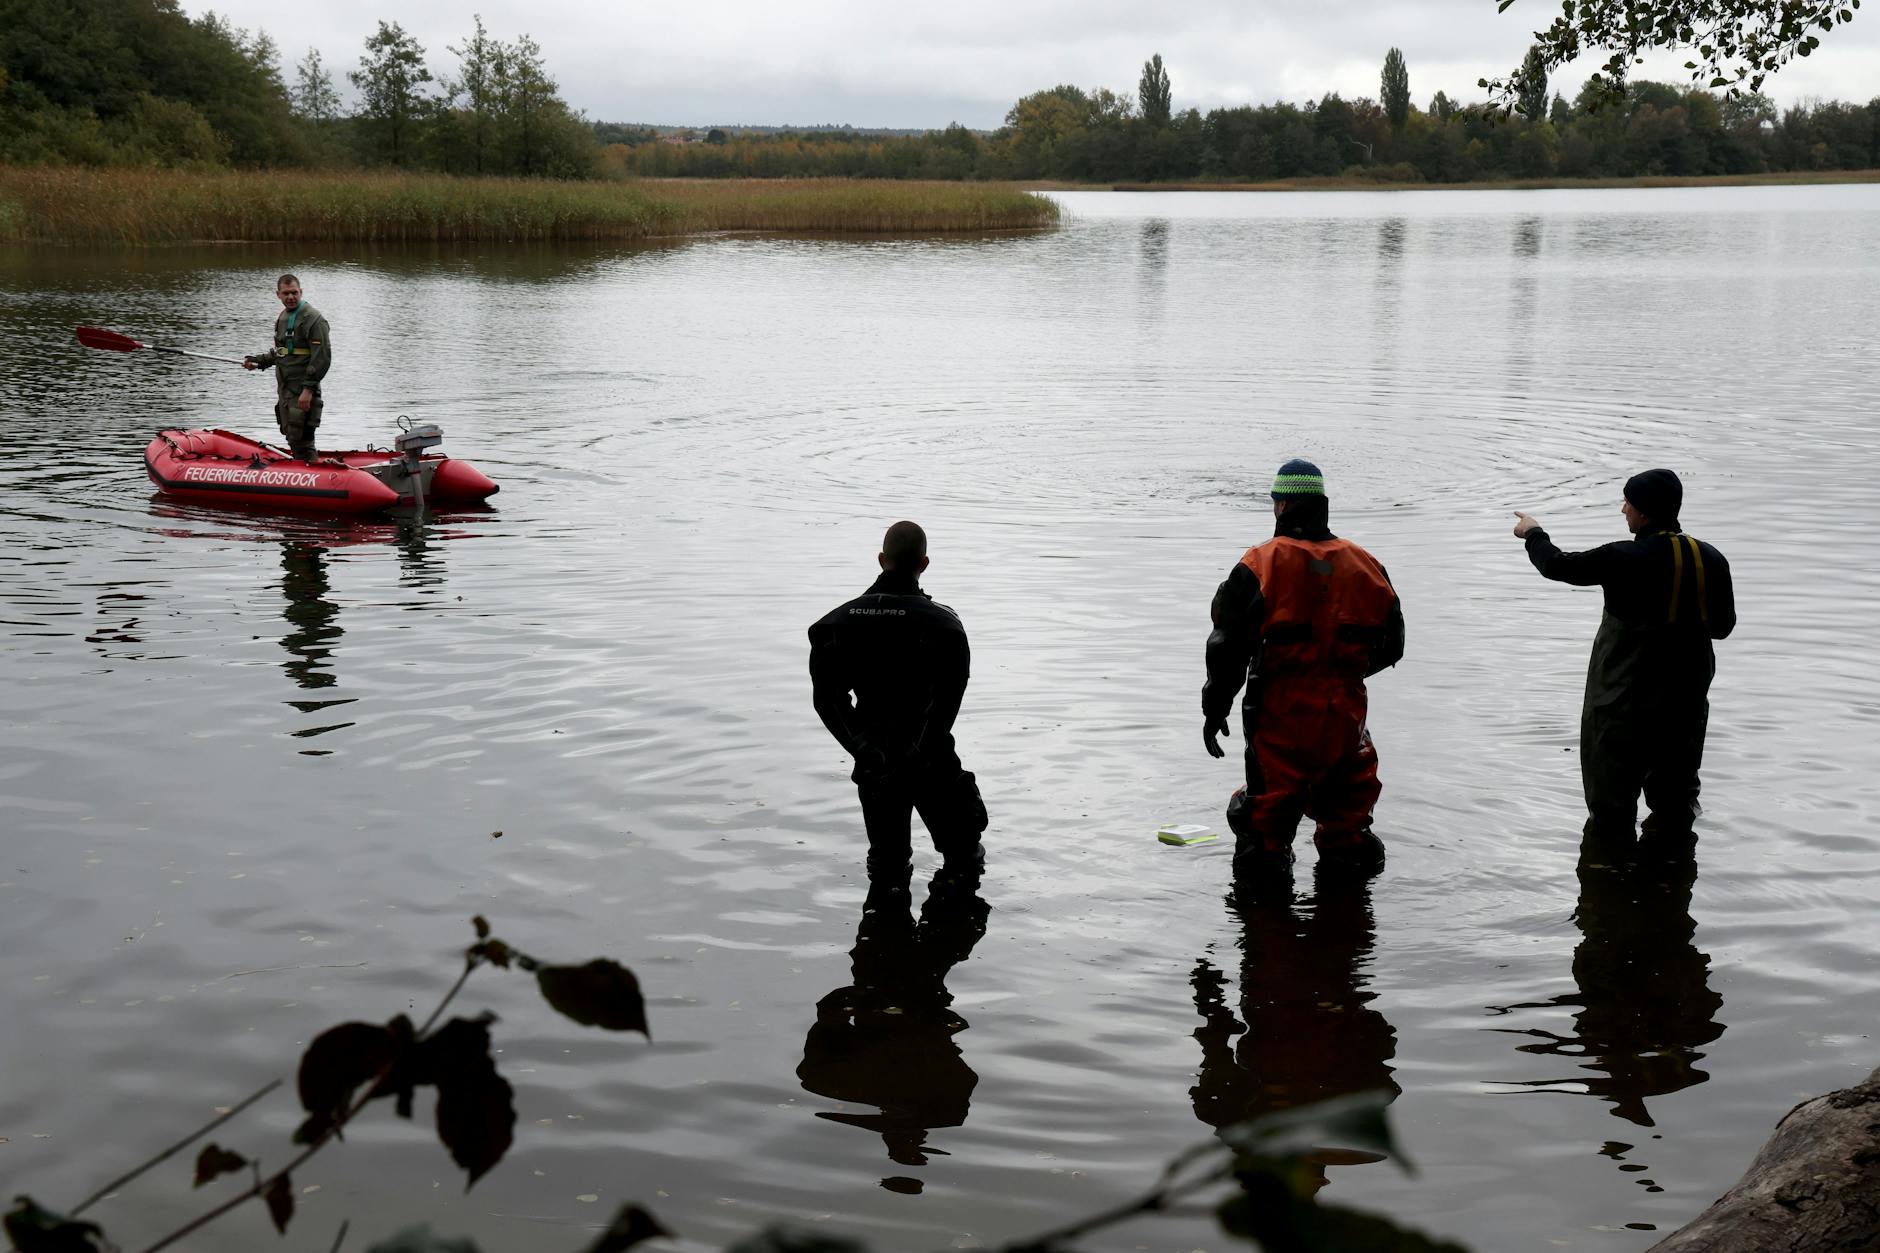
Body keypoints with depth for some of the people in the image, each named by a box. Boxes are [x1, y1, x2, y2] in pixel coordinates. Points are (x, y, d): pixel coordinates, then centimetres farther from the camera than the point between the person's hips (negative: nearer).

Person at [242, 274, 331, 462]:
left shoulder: (314, 319, -12)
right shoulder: (283, 317, 16)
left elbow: (322, 358, -18)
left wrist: (308, 389, -22)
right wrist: (258, 361, 15)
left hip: (303, 391, -9)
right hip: (284, 388, 9)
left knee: (301, 440, -11)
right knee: (290, 436, 14)